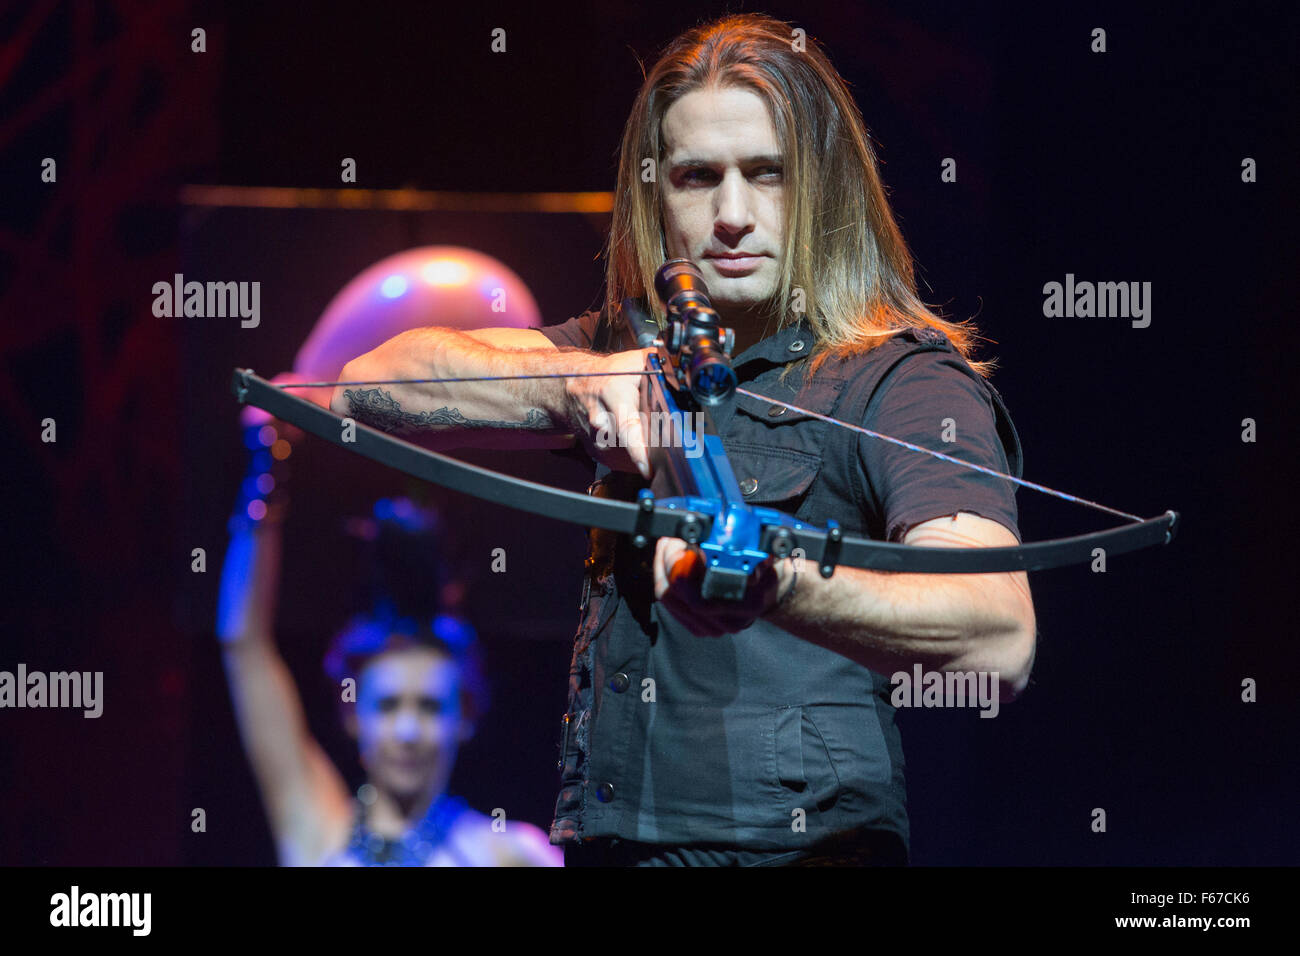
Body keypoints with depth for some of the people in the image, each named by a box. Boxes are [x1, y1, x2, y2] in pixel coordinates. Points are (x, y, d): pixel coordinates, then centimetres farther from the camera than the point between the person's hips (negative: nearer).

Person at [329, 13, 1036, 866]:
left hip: (799, 844, -7)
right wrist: (572, 385, -13)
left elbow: (1000, 644, -21)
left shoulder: (904, 378, -5)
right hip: (608, 842, 7)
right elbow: (377, 382, 5)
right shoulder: (629, 351, 15)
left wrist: (773, 584, -37)